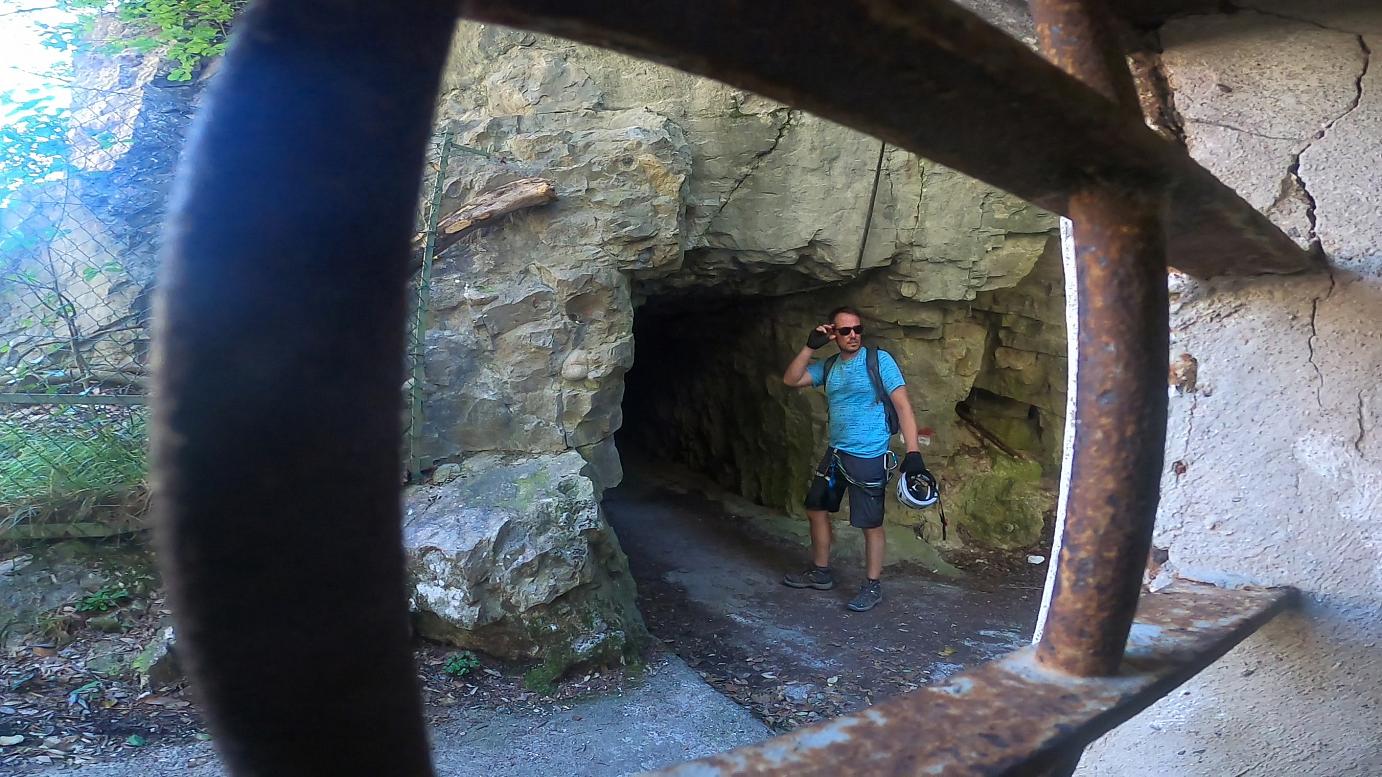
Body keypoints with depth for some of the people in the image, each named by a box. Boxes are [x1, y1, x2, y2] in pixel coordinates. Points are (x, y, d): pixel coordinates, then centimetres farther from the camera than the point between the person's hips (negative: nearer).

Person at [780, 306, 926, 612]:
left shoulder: (879, 360, -10)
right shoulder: (829, 368, 8)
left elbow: (902, 404, -14)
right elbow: (791, 380, 4)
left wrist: (913, 451, -22)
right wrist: (811, 347, -6)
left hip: (868, 457, -7)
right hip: (835, 452, 7)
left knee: (871, 523, 1)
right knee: (817, 509, 16)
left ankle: (873, 586, 17)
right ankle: (821, 572, 33)